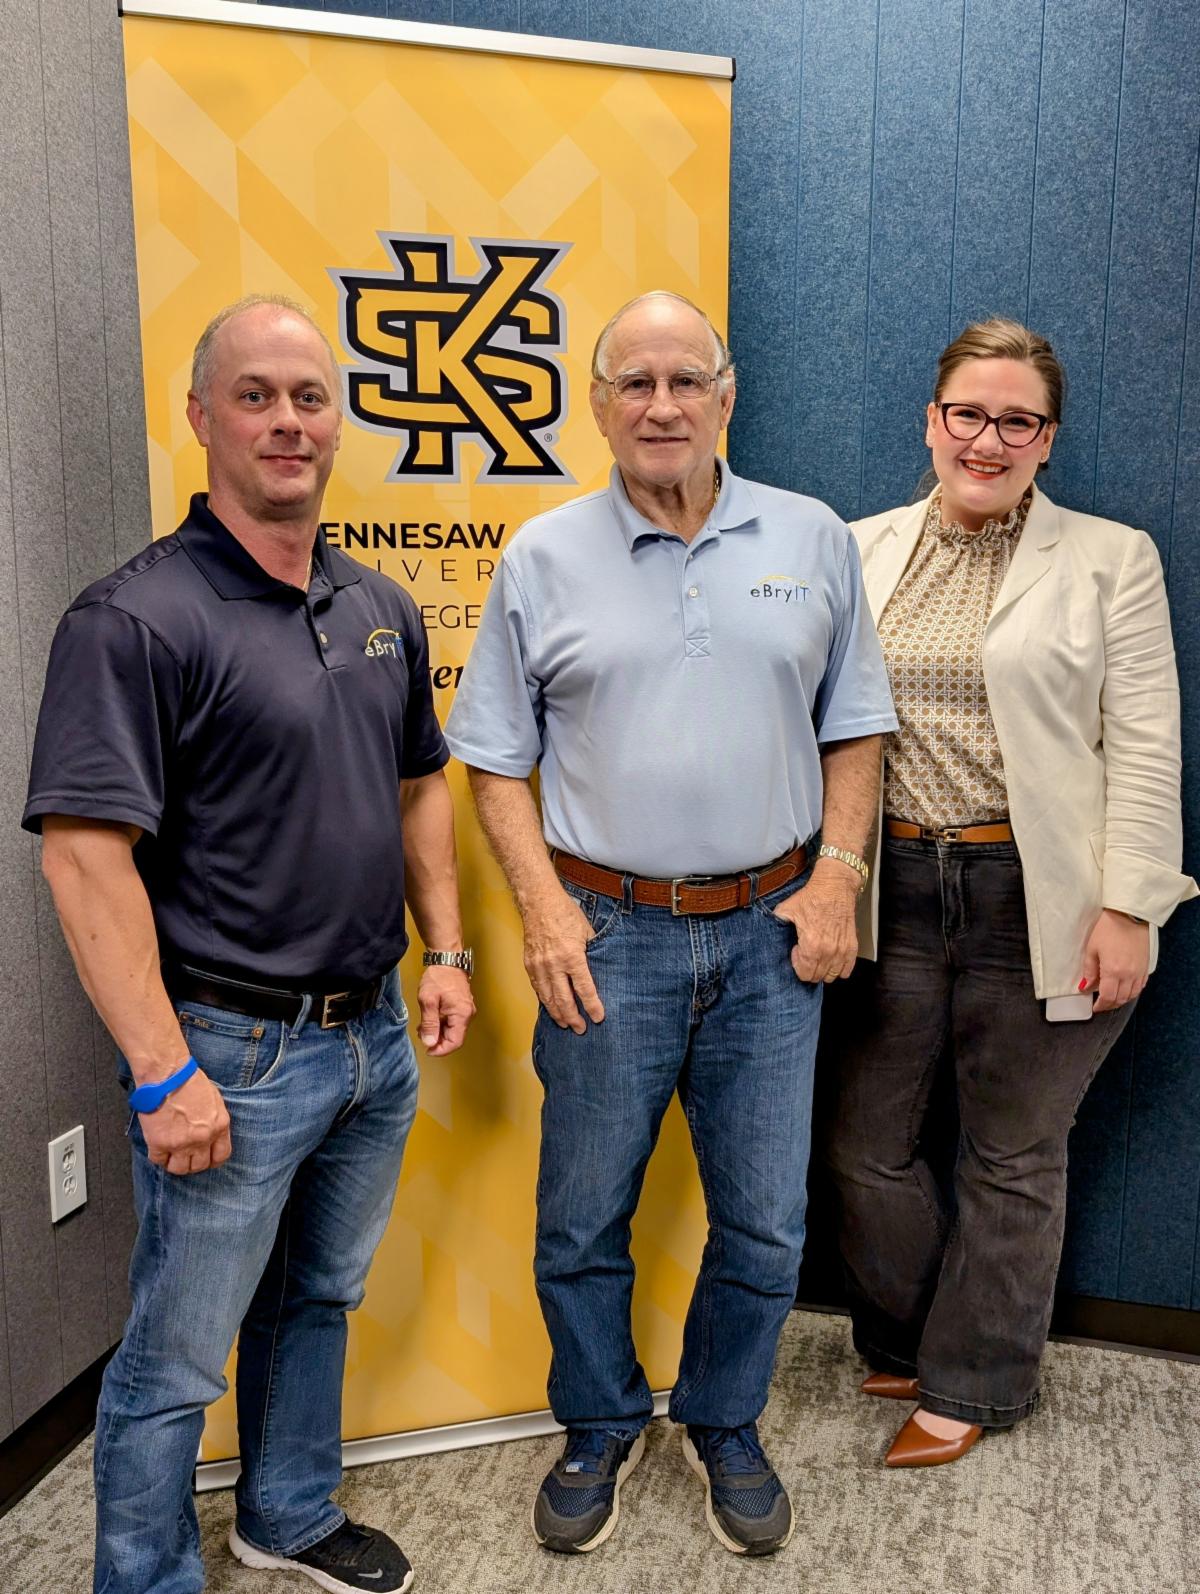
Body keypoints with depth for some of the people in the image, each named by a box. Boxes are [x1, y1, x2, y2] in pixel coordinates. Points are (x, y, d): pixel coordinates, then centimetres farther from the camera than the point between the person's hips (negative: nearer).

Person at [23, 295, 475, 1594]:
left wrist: (445, 950, 9)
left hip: (373, 1036, 7)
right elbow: (84, 855, -21)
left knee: (319, 1300, 25)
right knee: (176, 1360, 10)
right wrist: (162, 1071, -22)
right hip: (233, 1054, -7)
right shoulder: (137, 618, -16)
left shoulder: (381, 610, 6)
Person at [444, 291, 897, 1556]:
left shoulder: (814, 542, 4)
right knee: (582, 1220, 12)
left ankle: (724, 1425, 38)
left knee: (765, 1222, 12)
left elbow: (853, 728, 8)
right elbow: (496, 758, 2)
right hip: (607, 936, -1)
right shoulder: (542, 559, 0)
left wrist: (836, 877, -2)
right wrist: (543, 905, -8)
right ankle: (600, 1428, 37)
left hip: (771, 933, 1)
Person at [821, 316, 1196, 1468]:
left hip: (1037, 903, -2)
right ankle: (905, 1342, 38)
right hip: (891, 892, 3)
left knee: (1013, 1158, 12)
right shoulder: (862, 552, 7)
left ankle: (969, 1382, 33)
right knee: (866, 1143, 11)